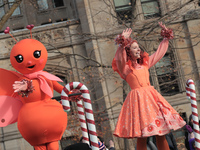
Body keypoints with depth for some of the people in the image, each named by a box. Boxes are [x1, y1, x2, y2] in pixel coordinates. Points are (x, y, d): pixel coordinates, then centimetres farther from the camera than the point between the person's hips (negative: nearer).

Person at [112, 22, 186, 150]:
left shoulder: (144, 64, 18)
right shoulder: (125, 68, 0)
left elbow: (159, 53, 28)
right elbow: (119, 59, -23)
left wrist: (166, 37, 32)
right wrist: (122, 43, -34)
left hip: (152, 96, 6)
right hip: (138, 99, -6)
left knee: (161, 132, 3)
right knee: (142, 136, -7)